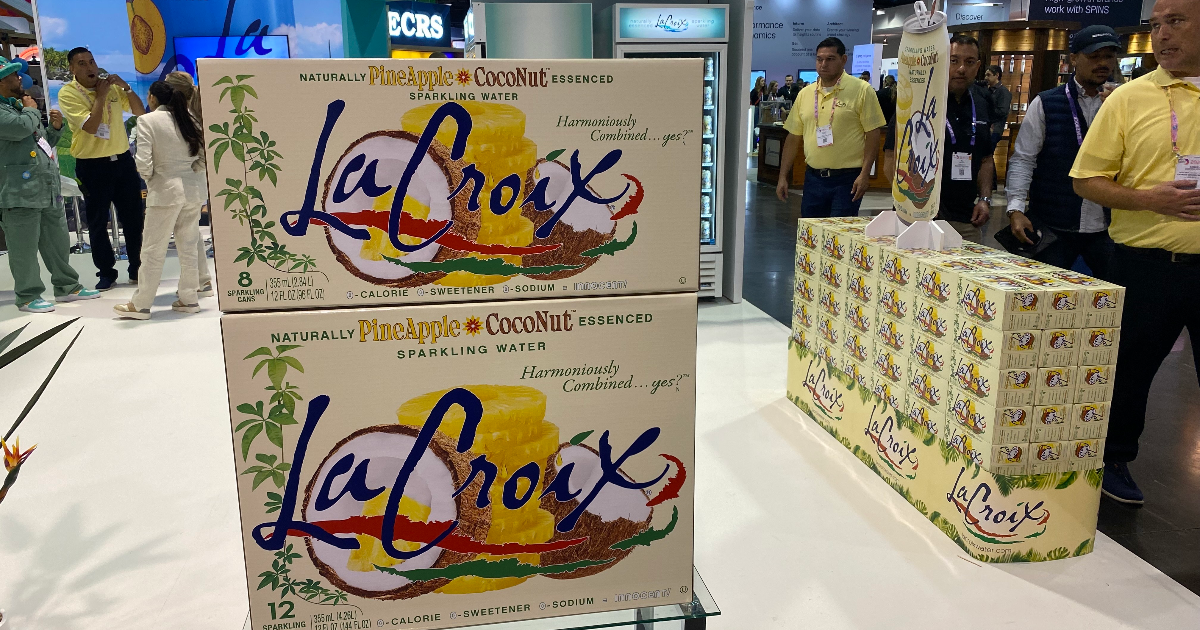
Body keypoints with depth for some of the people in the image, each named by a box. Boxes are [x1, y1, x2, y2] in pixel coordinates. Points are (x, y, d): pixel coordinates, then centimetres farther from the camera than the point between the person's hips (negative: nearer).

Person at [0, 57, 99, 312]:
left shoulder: (21, 106, 23)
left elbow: (43, 143, 30)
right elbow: (21, 128, -25)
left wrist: (55, 127, 11)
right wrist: (32, 110, -5)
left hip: (49, 190, 9)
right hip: (21, 194, -9)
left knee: (58, 242, 15)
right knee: (25, 249, -2)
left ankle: (67, 286, 26)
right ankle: (28, 296, 8)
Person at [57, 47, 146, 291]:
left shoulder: (111, 86, 6)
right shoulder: (67, 93, -9)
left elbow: (140, 112, 4)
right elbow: (90, 126, -20)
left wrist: (125, 87, -9)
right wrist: (100, 96, -16)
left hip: (122, 160, 4)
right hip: (92, 166, -4)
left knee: (133, 218, 8)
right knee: (98, 222, 4)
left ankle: (137, 268, 20)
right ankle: (106, 272, 15)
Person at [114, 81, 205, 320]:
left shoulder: (148, 120, -9)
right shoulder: (190, 120, 6)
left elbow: (143, 163, -13)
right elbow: (204, 158, 5)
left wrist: (149, 177, 6)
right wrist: (188, 172, 13)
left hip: (165, 192, -5)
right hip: (192, 190, 5)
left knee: (153, 251, 3)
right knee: (188, 247, 13)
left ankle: (140, 304, 12)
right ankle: (188, 298, 18)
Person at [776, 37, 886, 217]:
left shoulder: (862, 91, -4)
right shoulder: (805, 94, 10)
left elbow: (873, 134, -6)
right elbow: (793, 137, 13)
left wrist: (864, 175, -14)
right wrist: (783, 177, 9)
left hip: (847, 180, -5)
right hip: (813, 178, 5)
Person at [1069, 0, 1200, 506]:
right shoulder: (1129, 99, 1)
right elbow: (1086, 180, -1)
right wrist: (1149, 200, -16)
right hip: (1146, 264, -1)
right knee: (1130, 368, 12)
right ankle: (1114, 460, 31)